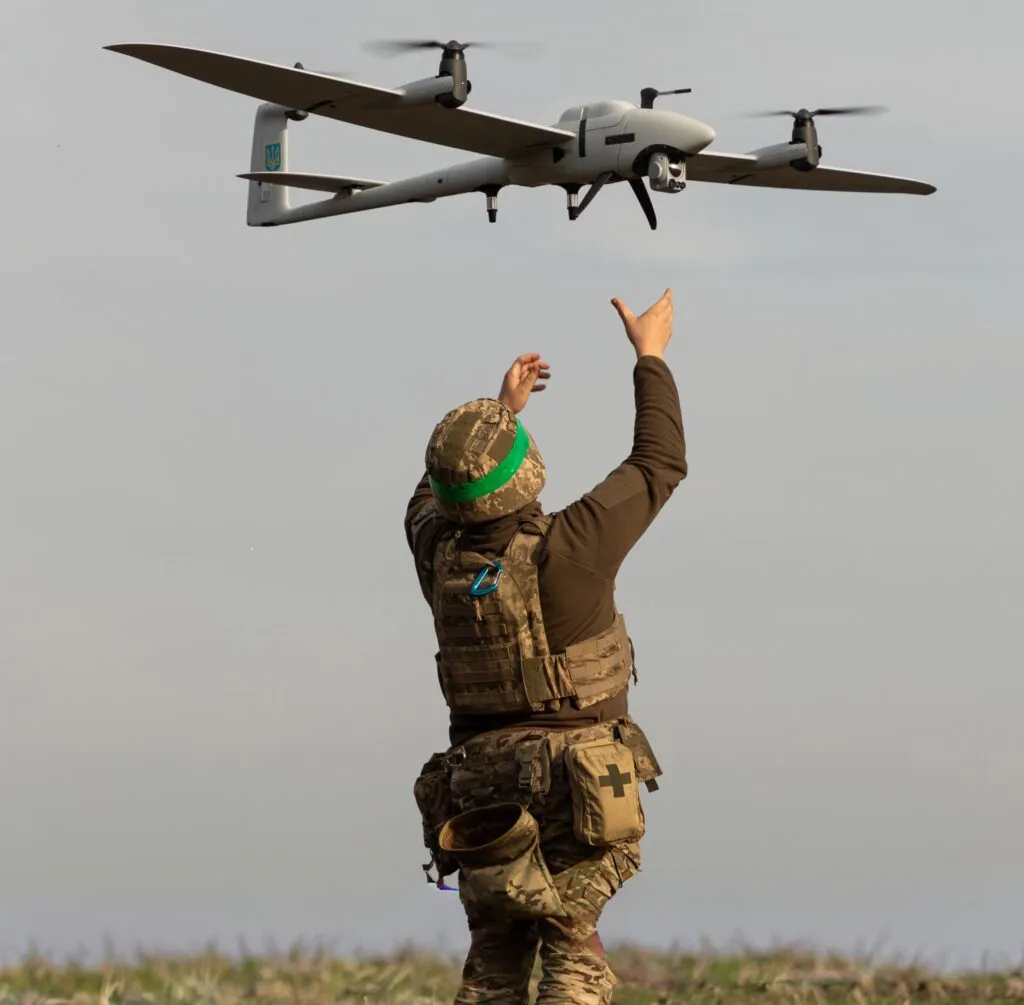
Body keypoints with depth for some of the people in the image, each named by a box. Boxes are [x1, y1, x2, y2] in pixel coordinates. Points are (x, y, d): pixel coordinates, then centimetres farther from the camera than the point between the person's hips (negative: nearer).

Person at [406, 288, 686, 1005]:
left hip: (481, 780, 4)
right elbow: (660, 465, -4)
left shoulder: (441, 552, -3)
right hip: (575, 784, -4)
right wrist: (652, 358, 9)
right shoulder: (567, 549, -17)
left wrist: (503, 408, 31)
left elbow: (428, 500, 24)